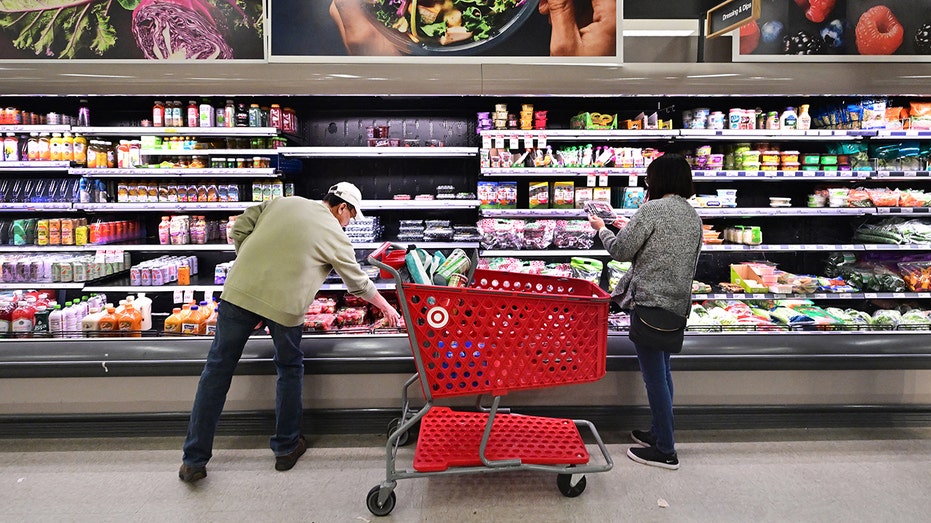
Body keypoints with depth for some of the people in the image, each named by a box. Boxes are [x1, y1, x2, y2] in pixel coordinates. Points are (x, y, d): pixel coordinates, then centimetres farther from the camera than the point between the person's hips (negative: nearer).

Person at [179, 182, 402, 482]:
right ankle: (286, 448, 31)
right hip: (285, 302, -3)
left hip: (240, 289, 3)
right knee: (290, 369, 21)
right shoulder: (335, 236, 9)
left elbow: (239, 229, 15)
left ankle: (193, 461, 19)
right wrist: (387, 309, 33)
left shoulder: (283, 203, 18)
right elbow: (359, 283, 18)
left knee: (218, 369, 11)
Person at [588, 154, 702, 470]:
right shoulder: (692, 215, 11)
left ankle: (665, 451, 8)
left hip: (650, 300, -8)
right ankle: (660, 433, 31)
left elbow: (621, 251, -10)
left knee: (654, 375, 0)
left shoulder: (653, 209, -14)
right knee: (661, 369, 19)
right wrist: (632, 228, 22)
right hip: (678, 302, 9)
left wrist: (601, 228, 8)